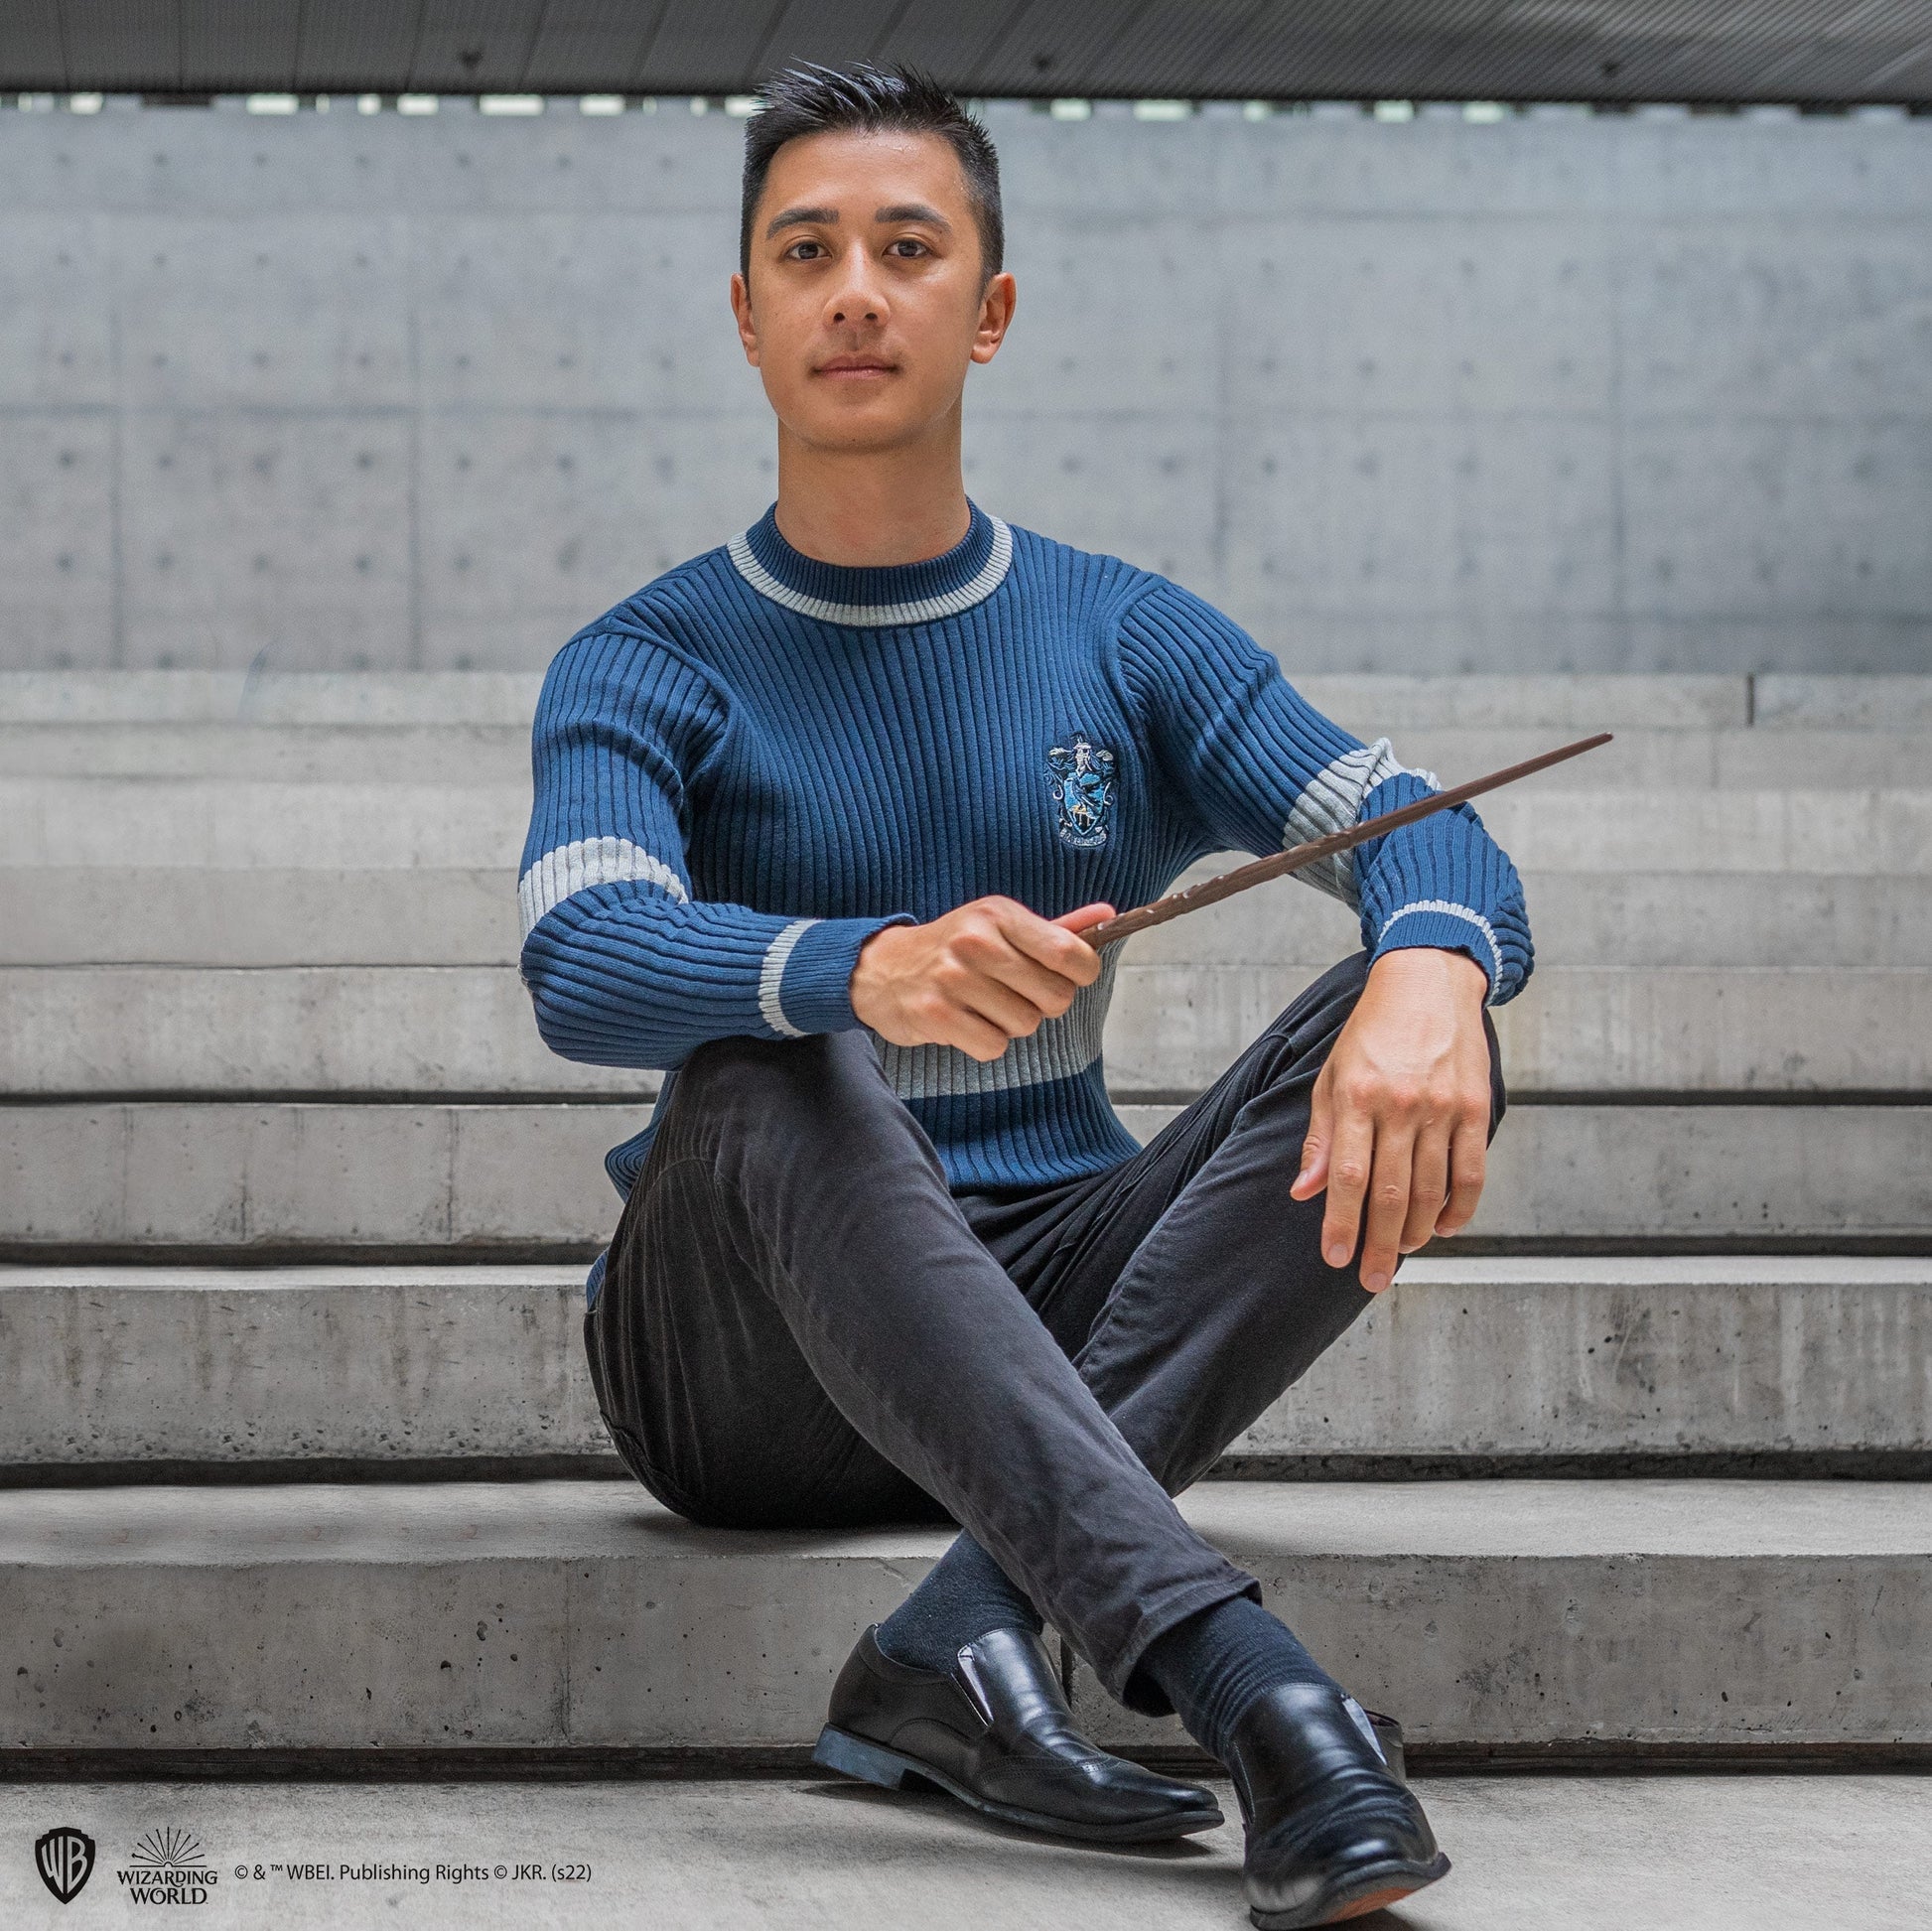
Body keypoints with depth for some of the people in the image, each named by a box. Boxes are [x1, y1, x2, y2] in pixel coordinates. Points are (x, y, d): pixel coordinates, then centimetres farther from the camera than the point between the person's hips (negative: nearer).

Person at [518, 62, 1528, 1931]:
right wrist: (867, 971, -43)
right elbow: (583, 969, -20)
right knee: (772, 1066, -35)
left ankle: (968, 1641, -36)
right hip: (746, 1371, -2)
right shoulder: (643, 670, 1)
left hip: (1055, 1319, 3)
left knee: (1411, 1025, -20)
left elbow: (1433, 842, -6)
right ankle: (1225, 1666, -52)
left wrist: (1429, 972, -32)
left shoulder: (1129, 640, 9)